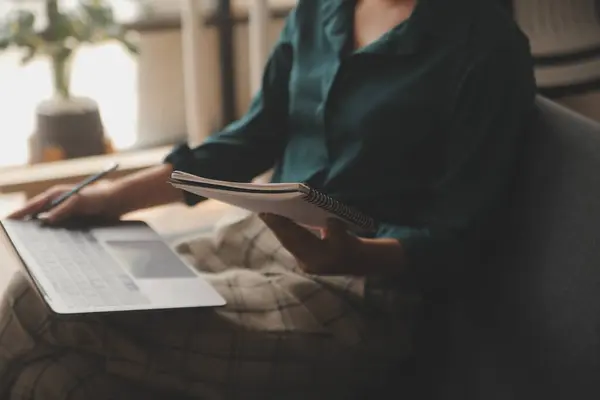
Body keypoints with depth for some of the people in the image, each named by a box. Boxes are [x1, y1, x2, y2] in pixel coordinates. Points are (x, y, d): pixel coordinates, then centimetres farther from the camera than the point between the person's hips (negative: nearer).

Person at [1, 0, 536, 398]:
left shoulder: (487, 43, -10)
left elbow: (456, 238, -11)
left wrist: (351, 255, -31)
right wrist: (117, 196, 10)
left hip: (361, 284, -7)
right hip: (255, 241, 7)